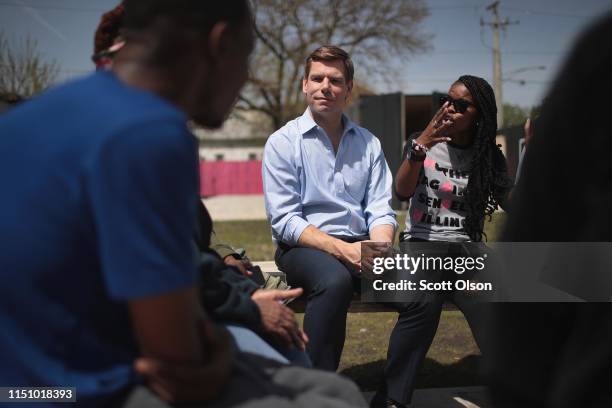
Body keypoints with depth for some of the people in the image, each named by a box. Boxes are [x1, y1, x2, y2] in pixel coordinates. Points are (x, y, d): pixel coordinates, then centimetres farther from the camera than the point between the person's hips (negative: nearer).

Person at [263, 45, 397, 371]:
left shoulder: (368, 144, 14)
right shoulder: (283, 142, 1)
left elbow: (380, 210, 7)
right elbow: (284, 220, -7)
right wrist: (341, 249, -19)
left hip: (358, 245, 4)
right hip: (303, 247, -4)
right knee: (335, 280, -38)